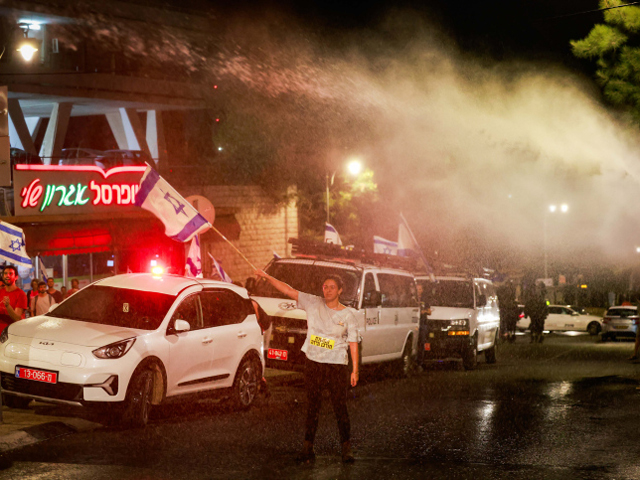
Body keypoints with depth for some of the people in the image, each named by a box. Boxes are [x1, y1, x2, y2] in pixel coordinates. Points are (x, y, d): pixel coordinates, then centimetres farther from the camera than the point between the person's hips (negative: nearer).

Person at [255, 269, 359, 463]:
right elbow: (288, 290, 0)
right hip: (313, 364, 2)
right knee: (312, 407, 7)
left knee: (340, 407, -1)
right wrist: (267, 277, -6)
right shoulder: (313, 303, 3)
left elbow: (353, 343, 0)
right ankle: (308, 447, 12)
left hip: (337, 366, -2)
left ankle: (346, 448, 10)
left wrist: (355, 369, -5)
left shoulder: (347, 315, -1)